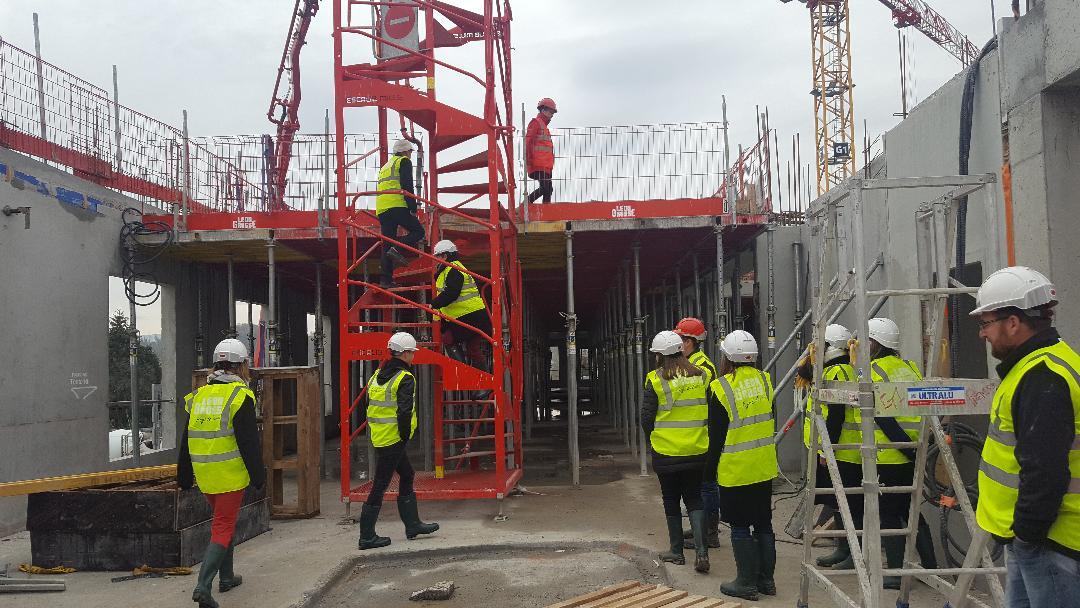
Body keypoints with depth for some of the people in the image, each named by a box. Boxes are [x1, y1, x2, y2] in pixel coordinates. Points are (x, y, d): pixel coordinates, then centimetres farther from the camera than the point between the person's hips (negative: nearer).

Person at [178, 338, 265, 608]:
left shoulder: (198, 395, 9)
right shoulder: (240, 396, -12)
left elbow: (186, 441, 14)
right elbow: (249, 442, -14)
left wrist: (184, 477, 21)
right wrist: (258, 475, -7)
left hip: (204, 475, 7)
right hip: (230, 475, -7)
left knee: (223, 521, 22)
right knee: (223, 528, -2)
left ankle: (227, 577, 32)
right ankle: (203, 586, -14)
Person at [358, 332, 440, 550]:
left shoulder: (377, 375, 12)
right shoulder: (405, 378, -15)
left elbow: (370, 408, 16)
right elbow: (404, 412, -24)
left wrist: (374, 431, 19)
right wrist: (405, 437, -12)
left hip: (378, 437, 9)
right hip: (393, 440, -9)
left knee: (407, 476, 20)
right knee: (380, 485, -2)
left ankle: (412, 525, 28)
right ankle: (367, 536, 4)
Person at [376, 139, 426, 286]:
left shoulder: (385, 166, 32)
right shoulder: (404, 162, 7)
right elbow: (407, 186, -7)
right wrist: (413, 209, -9)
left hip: (381, 209, 8)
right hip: (397, 206, -7)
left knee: (387, 244, 6)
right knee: (418, 231, 2)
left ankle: (387, 279, 0)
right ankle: (397, 249, -23)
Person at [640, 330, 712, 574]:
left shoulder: (656, 380, -12)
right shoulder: (700, 376, -1)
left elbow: (646, 417, -7)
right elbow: (711, 412, 6)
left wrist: (653, 439, 11)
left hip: (666, 452, -3)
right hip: (697, 452, 3)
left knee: (671, 501, 12)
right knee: (694, 501, 11)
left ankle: (676, 551, 20)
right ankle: (701, 550, -3)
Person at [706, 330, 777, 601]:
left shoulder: (720, 388, -16)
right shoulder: (764, 380, 0)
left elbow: (716, 434, -10)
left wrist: (712, 466, 0)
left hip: (735, 471, -5)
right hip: (764, 468, 6)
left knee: (740, 527, 5)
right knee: (763, 524, 15)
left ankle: (746, 583, 11)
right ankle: (766, 579, 23)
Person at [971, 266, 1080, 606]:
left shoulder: (1043, 380, -23)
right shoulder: (1036, 366, 13)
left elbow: (1045, 472, -28)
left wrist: (1027, 529, -18)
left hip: (1048, 540, -11)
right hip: (1027, 531, 11)